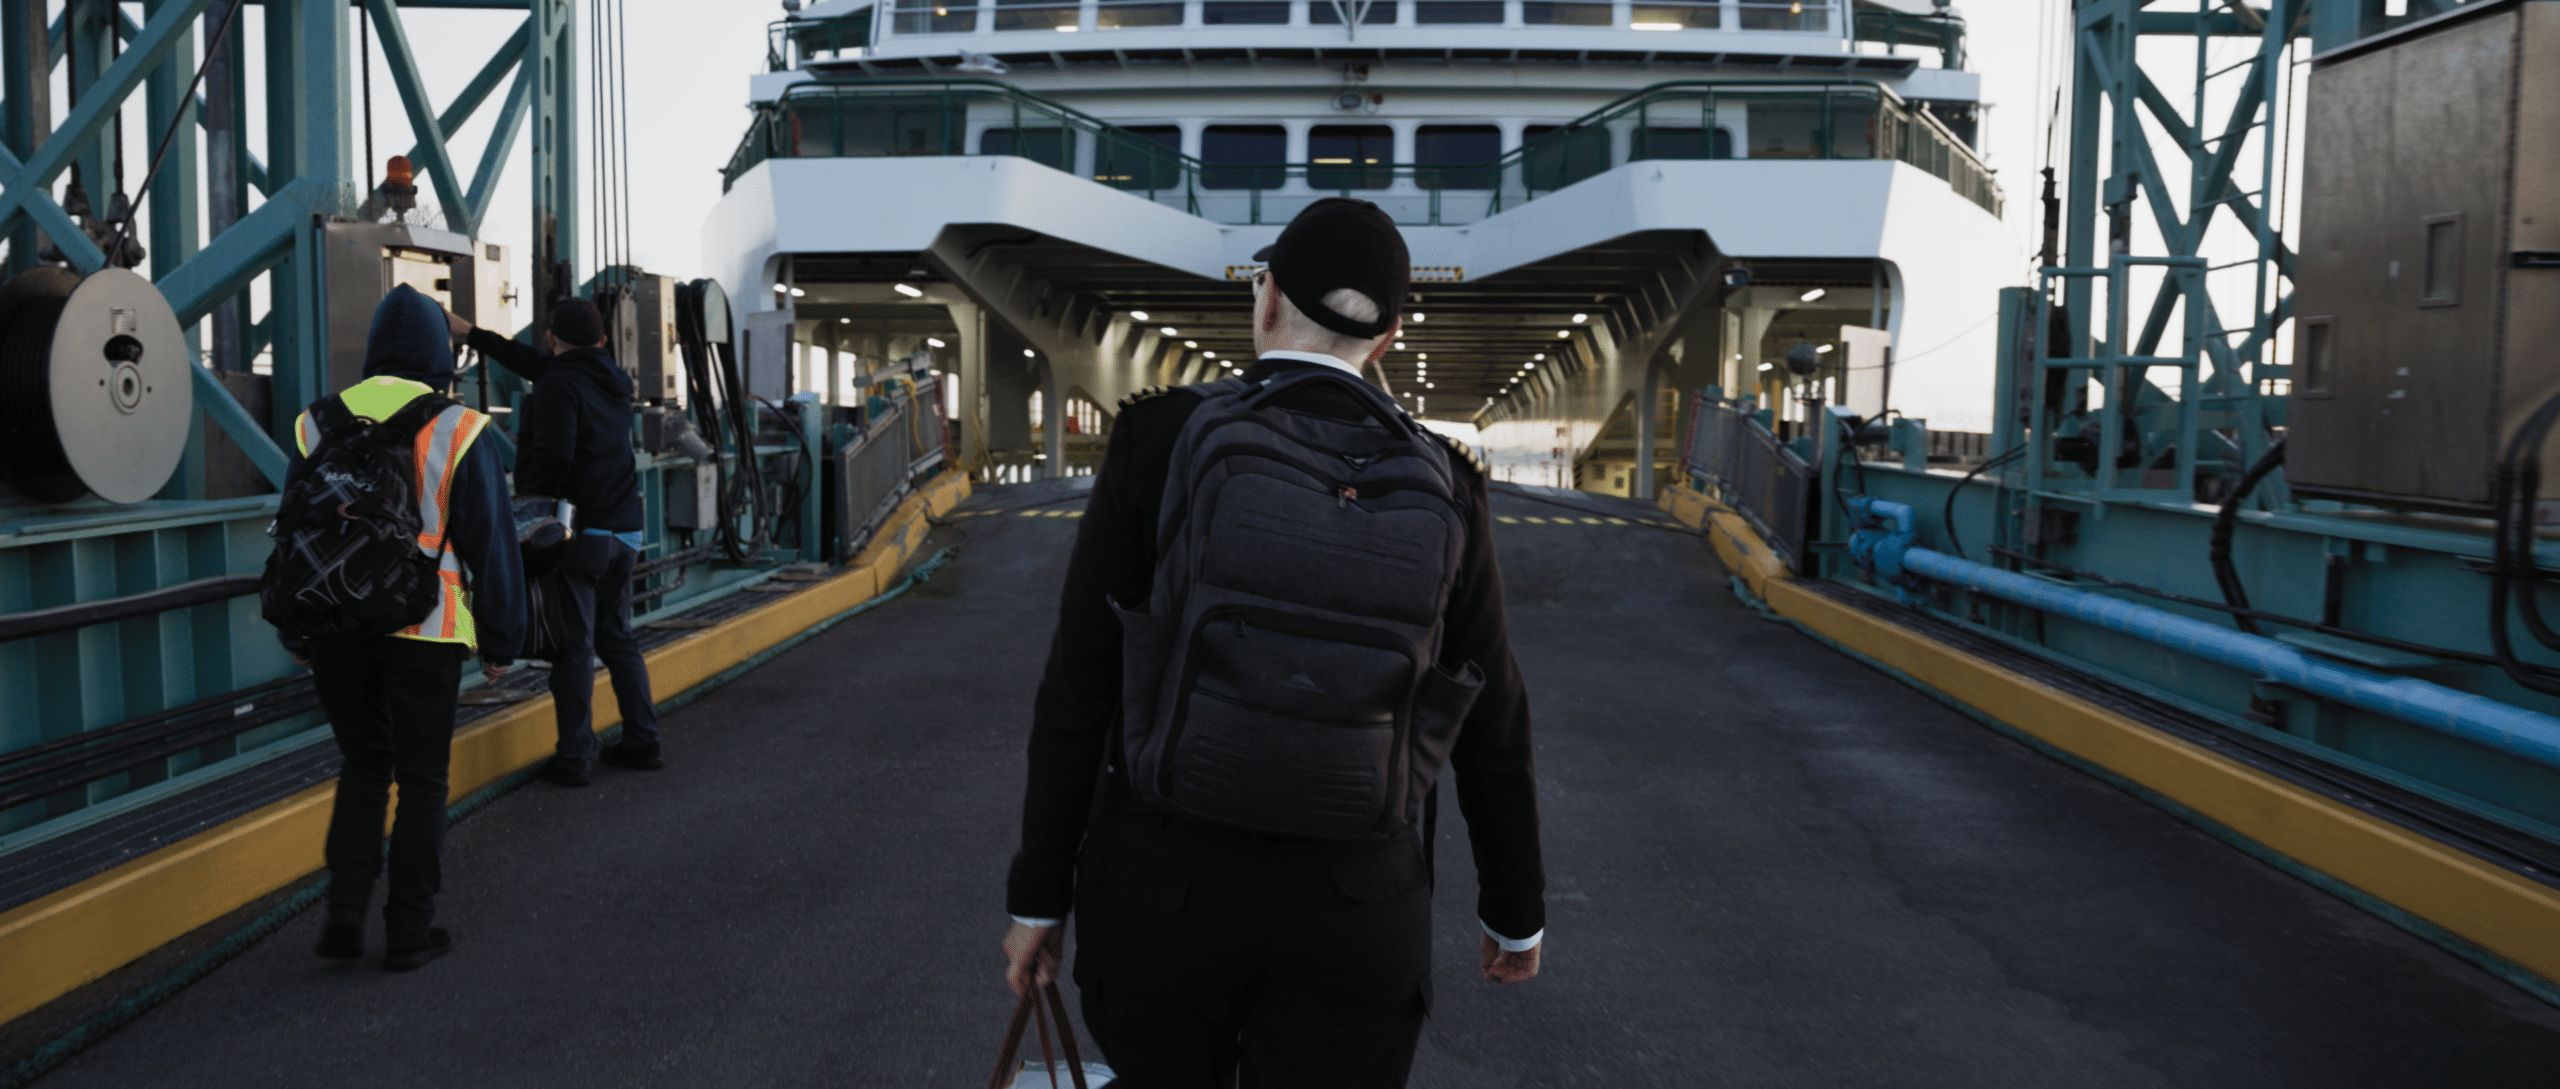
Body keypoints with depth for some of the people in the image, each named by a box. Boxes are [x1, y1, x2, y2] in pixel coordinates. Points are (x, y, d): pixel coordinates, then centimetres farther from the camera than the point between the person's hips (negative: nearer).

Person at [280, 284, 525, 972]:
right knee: (419, 778, 7)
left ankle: (345, 913, 11)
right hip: (425, 632, -3)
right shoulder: (456, 431, -6)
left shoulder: (320, 426, 6)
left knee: (362, 765, 18)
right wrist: (501, 640, 4)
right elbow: (491, 542, -4)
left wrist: (298, 638, 21)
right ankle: (410, 932, 12)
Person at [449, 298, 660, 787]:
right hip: (623, 530, 8)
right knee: (617, 637, 16)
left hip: (576, 532, -8)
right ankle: (642, 742, 19)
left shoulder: (559, 385, -12)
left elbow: (553, 458, -23)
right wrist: (472, 334, 33)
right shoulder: (613, 382, 13)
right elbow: (536, 363, 26)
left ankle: (574, 758, 3)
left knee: (572, 646, -2)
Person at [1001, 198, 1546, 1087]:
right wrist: (1517, 906, 17)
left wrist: (1039, 893, 2)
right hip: (1348, 905, 1)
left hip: (1162, 881, 0)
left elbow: (1080, 684, -8)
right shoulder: (1438, 486, -3)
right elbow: (1489, 722, 3)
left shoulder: (1155, 441, -8)